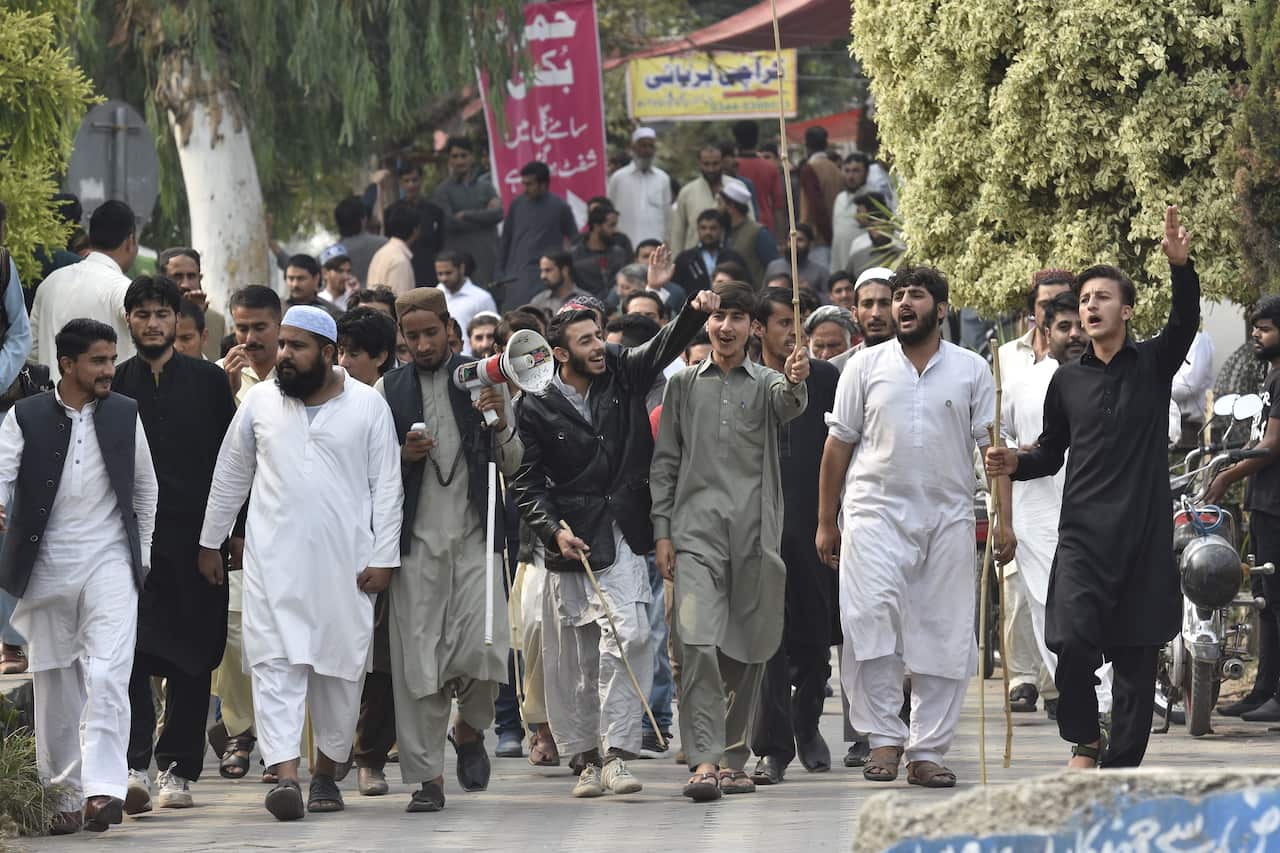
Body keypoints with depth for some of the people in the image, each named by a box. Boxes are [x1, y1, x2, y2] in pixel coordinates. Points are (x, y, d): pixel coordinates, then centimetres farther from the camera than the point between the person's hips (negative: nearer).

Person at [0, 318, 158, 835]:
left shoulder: (125, 415, 6)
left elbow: (145, 487, 16)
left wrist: (141, 551, 14)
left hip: (109, 562, -1)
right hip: (46, 567, 1)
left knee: (107, 677, -16)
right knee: (54, 686, 7)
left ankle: (103, 790, -23)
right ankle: (62, 794, 17)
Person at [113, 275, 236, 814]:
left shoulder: (208, 381, 7)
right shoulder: (114, 385, 8)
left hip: (194, 540, 1)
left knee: (192, 659, 4)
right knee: (133, 652, -13)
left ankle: (178, 769, 13)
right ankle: (135, 766, -19)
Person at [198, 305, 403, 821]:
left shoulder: (367, 406, 2)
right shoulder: (260, 402, 7)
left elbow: (386, 486, 2)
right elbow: (230, 477, 15)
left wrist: (383, 558, -4)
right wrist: (210, 542, 15)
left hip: (345, 560, 0)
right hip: (274, 560, 0)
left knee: (341, 669, 5)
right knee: (276, 664, -12)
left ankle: (326, 771, 21)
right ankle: (285, 774, -20)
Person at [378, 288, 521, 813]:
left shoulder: (482, 380, 8)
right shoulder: (388, 390, 9)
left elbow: (511, 466, 9)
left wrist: (501, 425, -10)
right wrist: (403, 456, -8)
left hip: (473, 535, 0)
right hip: (416, 540, 0)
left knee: (484, 648, -13)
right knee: (417, 660, -3)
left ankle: (469, 728, 17)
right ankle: (427, 778, 4)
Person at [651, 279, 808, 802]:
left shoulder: (766, 383, 9)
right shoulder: (684, 385, 13)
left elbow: (787, 405, -16)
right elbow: (665, 462, 13)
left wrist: (795, 383, -40)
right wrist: (662, 530, 4)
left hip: (753, 532, 1)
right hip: (696, 530, -1)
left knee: (746, 650, 6)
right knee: (699, 644, -15)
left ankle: (733, 759, 18)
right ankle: (704, 761, -20)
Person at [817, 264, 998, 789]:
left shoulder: (971, 371, 7)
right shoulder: (866, 367, 7)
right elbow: (838, 445, 9)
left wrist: (1004, 522, 0)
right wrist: (826, 522, 7)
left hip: (947, 519, 1)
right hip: (876, 512, -1)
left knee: (943, 638, 1)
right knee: (873, 615, -20)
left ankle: (927, 751, 8)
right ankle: (883, 737, -14)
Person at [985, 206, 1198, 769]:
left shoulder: (1152, 365, 5)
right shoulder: (1068, 381, 12)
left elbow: (1185, 321, -13)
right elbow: (1052, 451, 21)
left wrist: (1180, 266, -29)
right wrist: (1015, 463, 0)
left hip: (1144, 531, -1)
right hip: (1084, 530, 1)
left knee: (1135, 655, 1)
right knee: (1074, 640, -16)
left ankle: (1121, 764, 8)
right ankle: (1083, 743, 4)